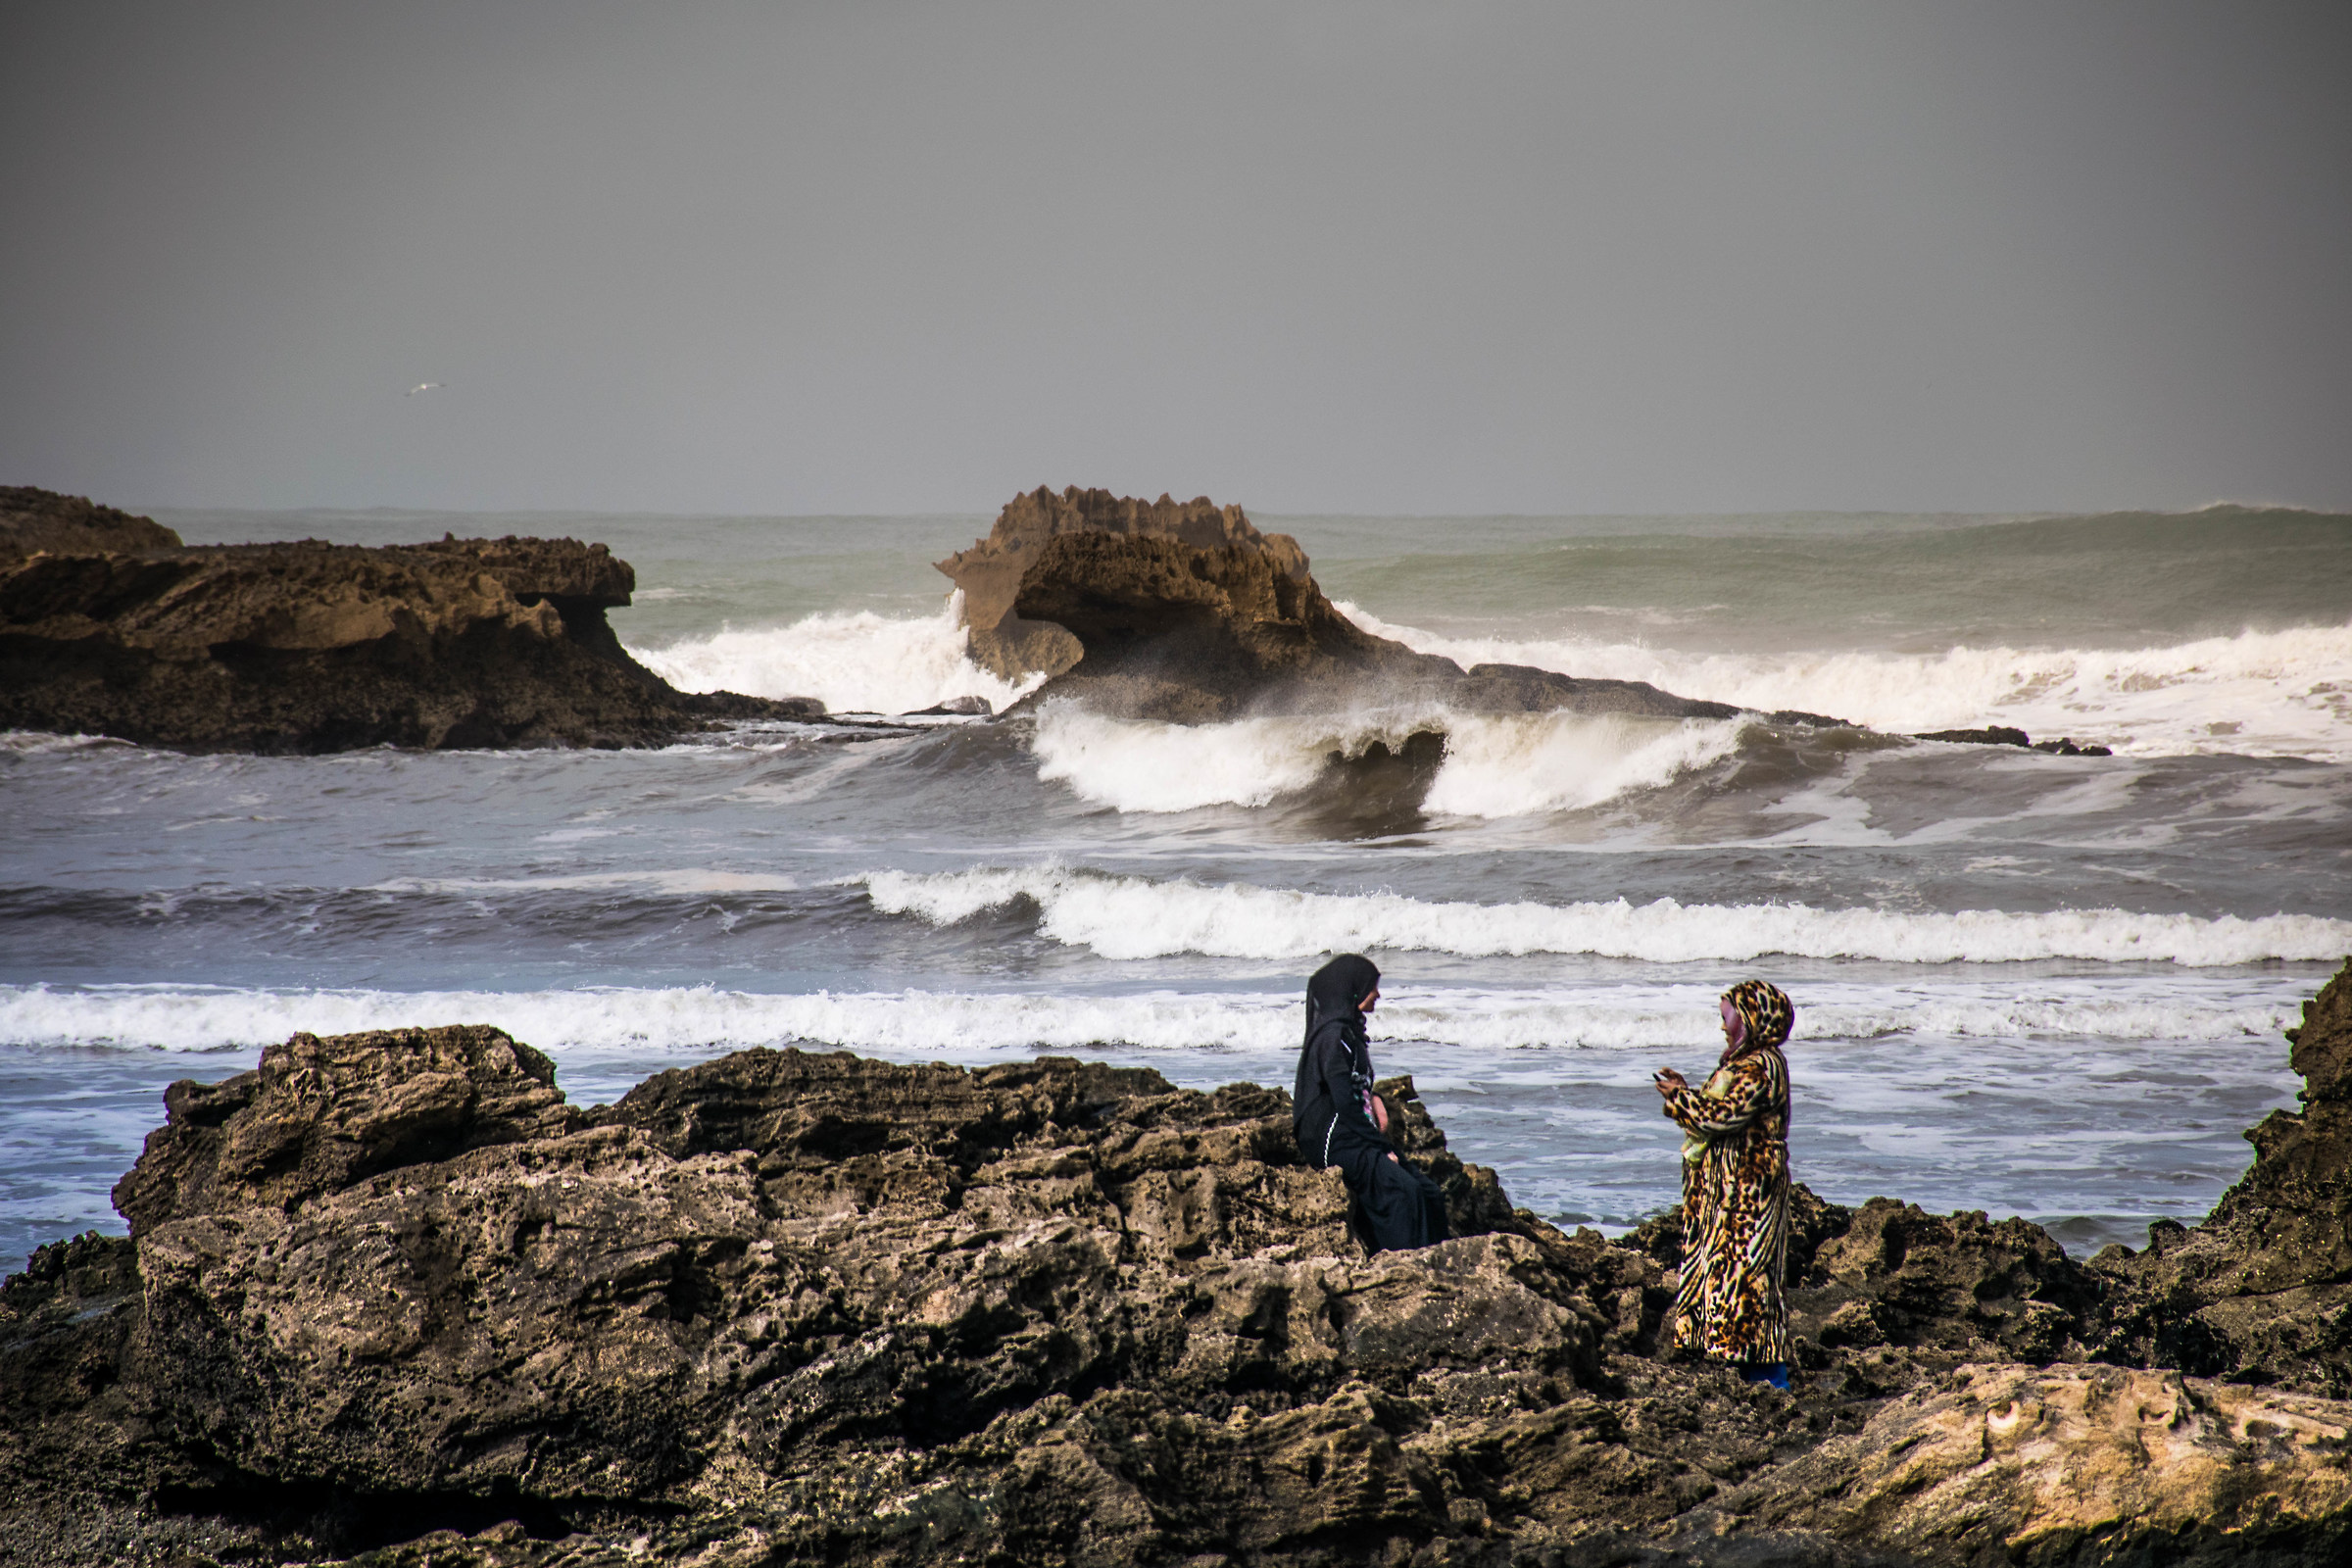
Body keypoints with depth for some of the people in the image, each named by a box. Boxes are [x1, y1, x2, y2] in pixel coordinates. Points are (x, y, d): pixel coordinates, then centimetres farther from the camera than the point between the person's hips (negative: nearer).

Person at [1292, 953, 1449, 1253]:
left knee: (1429, 1193, -1)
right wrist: (1382, 1147, -15)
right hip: (1336, 1143, -10)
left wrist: (1373, 1100, 7)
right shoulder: (1333, 1035, -13)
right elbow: (1345, 1103, -19)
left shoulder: (1349, 1030, 18)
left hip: (1356, 1140, 10)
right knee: (1402, 1190, -28)